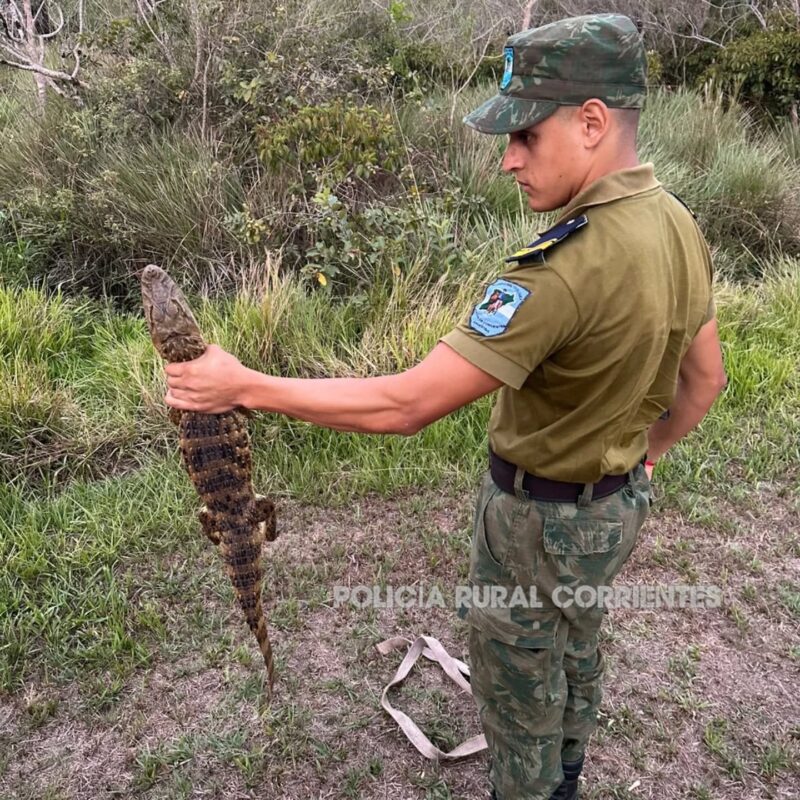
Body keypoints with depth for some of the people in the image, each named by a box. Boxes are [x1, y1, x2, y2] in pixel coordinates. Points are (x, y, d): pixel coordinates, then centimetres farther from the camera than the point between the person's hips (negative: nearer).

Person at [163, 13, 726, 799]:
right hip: (617, 502, 9)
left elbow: (404, 404, -35)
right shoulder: (679, 226, -6)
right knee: (574, 645, 31)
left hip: (542, 519, -9)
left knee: (518, 685, 18)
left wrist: (244, 386, -27)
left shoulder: (566, 266, -35)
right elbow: (704, 379, 7)